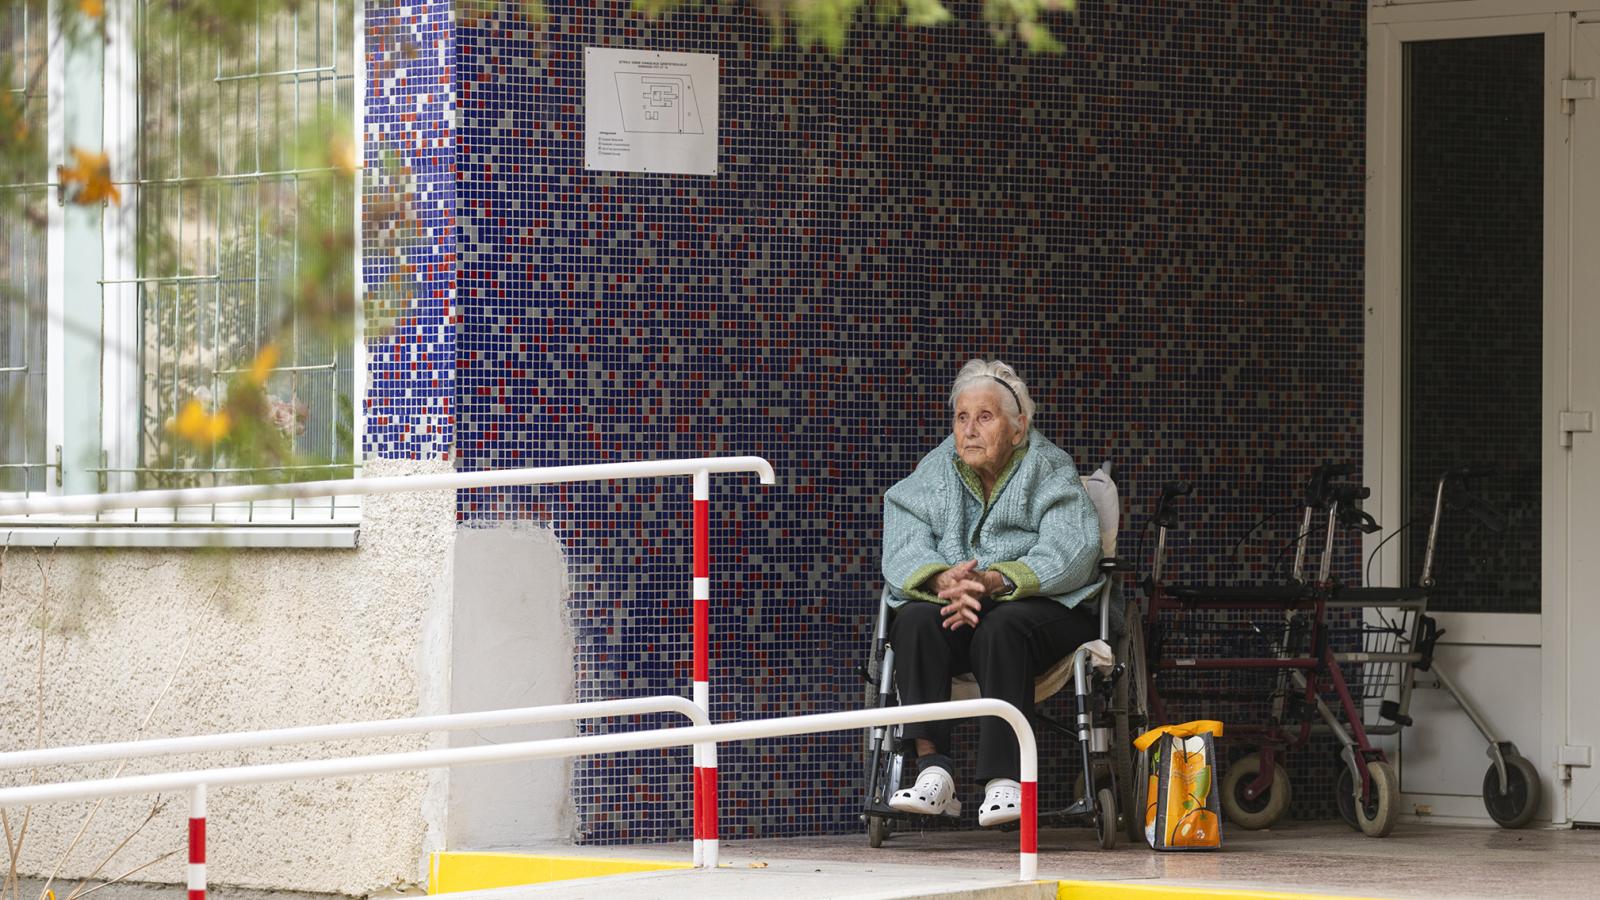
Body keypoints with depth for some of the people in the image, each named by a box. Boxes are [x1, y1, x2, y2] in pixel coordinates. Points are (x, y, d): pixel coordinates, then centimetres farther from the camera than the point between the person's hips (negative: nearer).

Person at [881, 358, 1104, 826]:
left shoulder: (1051, 471, 2)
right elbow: (902, 550, -3)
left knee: (1000, 628, -36)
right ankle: (933, 771, -39)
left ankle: (1004, 780, -41)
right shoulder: (933, 473, 12)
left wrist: (994, 582, -31)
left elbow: (1069, 552, -15)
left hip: (1043, 607, -3)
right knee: (915, 621, -29)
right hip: (955, 610, 3)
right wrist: (943, 581, -27)